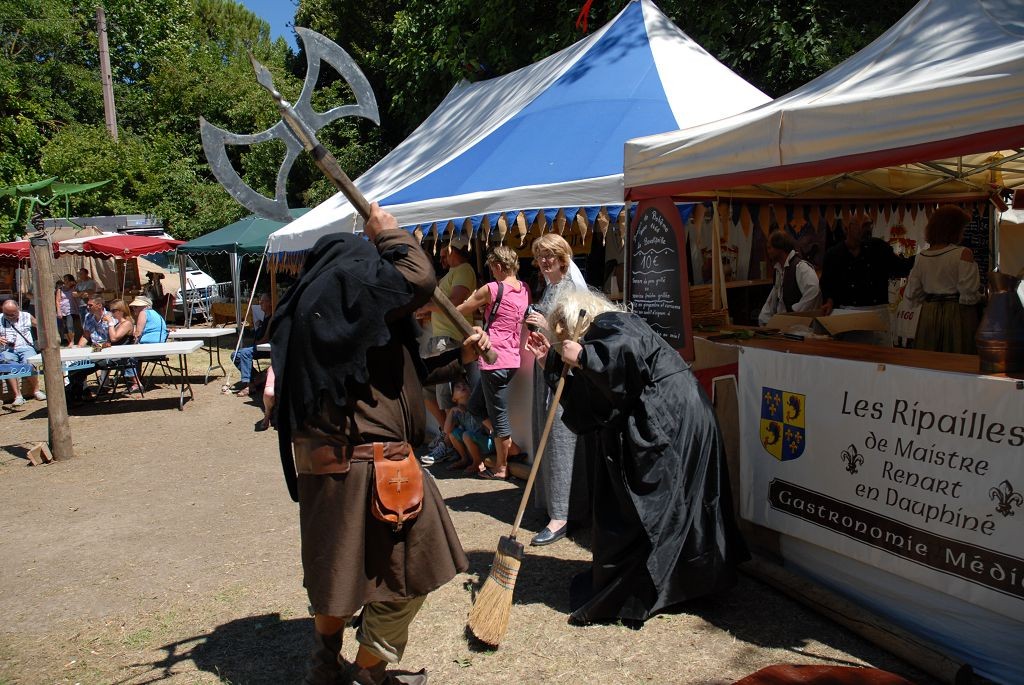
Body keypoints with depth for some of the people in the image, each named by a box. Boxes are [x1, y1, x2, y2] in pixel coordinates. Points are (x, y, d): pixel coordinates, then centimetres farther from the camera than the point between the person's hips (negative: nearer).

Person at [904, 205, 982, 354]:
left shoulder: (921, 256, 2)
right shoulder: (963, 254, -13)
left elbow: (912, 294, 4)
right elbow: (969, 295, -16)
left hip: (928, 316, 5)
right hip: (957, 316, -5)